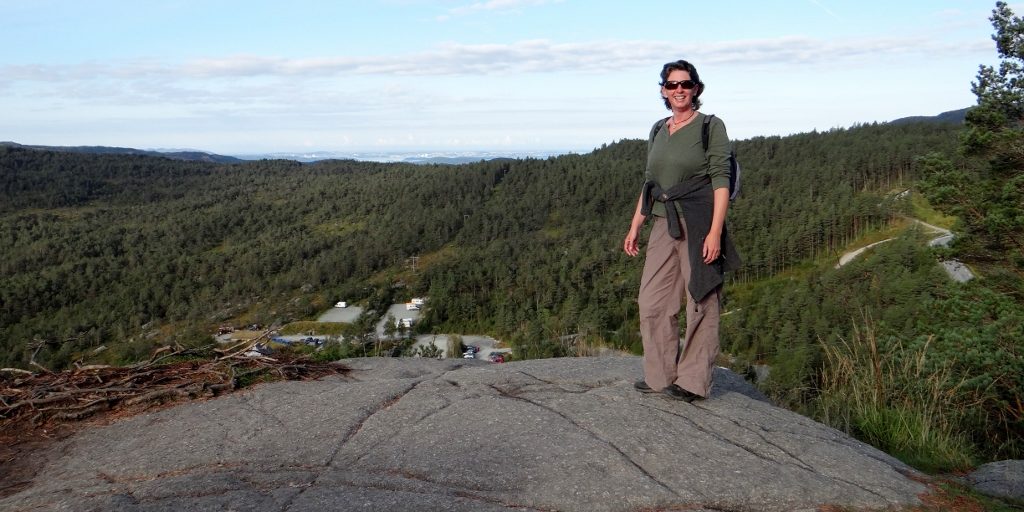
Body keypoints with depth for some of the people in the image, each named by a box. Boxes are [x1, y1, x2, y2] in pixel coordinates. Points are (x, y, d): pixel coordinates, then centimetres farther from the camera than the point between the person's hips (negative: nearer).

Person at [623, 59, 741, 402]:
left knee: (701, 303, 1)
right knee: (652, 301, 6)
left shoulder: (711, 126, -3)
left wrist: (715, 231, -18)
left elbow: (720, 180, -9)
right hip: (664, 225, 6)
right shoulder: (658, 130, 15)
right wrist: (635, 227, 16)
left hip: (699, 225, -6)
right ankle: (661, 376, 19)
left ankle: (693, 382, 11)